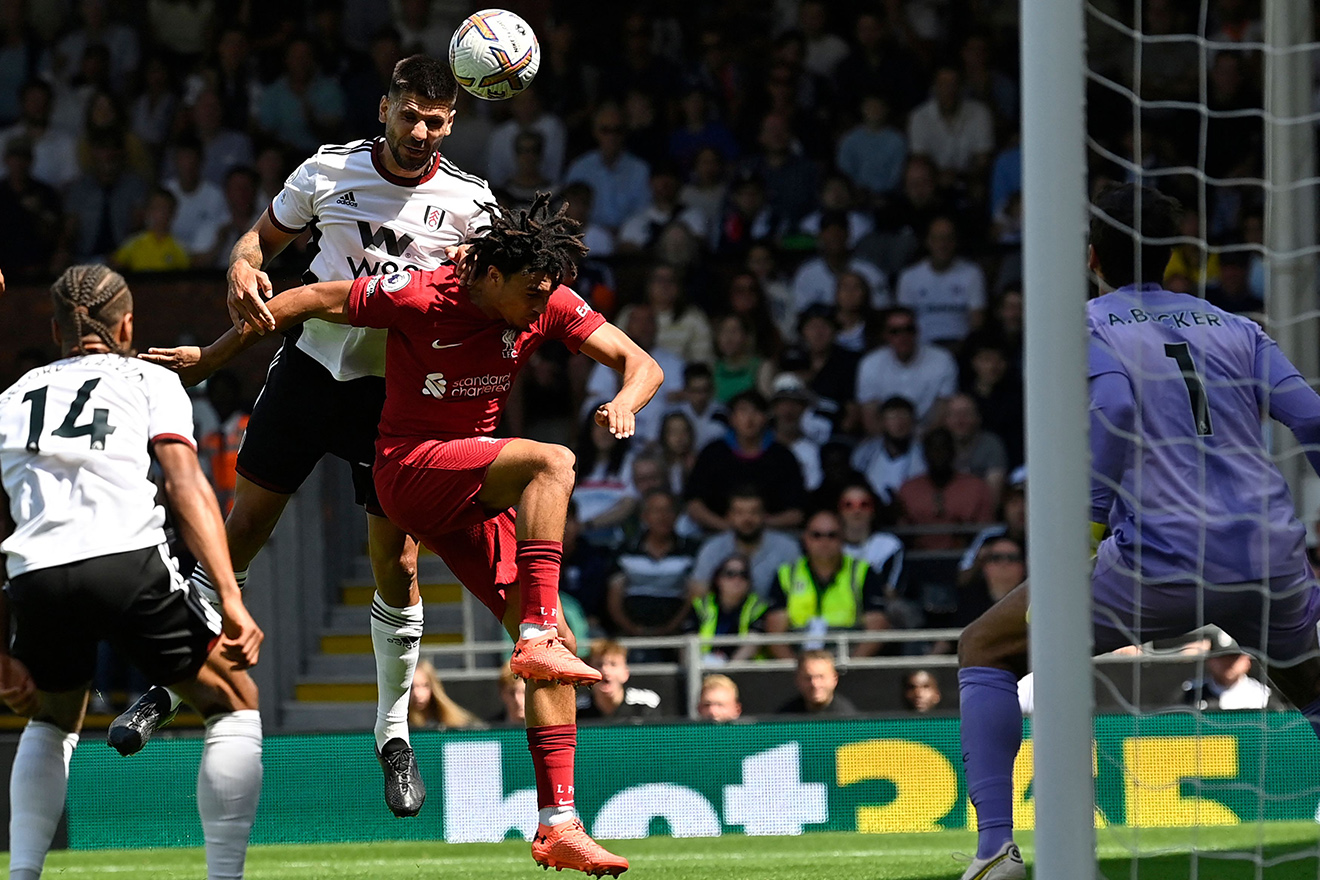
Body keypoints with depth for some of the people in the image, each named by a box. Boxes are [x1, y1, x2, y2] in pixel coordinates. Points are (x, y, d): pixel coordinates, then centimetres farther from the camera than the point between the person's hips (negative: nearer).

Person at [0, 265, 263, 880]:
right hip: (129, 564, -3)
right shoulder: (151, 381, 17)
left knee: (51, 723, 32)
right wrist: (231, 600, -7)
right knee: (234, 705, 17)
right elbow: (186, 487, 1)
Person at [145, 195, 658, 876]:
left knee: (555, 653, -5)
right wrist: (210, 357, 5)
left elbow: (642, 364, 0)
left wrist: (624, 402, -25)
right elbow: (308, 301, -5)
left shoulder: (549, 304, -3)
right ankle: (538, 634, -39)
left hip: (475, 497, 6)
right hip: (411, 469, -6)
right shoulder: (416, 296, -17)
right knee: (553, 461, -32)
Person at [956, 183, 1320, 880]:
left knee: (985, 650, 12)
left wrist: (1086, 539, -14)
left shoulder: (1088, 324, 7)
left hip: (1162, 565, -4)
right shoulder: (1235, 329, 18)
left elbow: (1114, 408, -14)